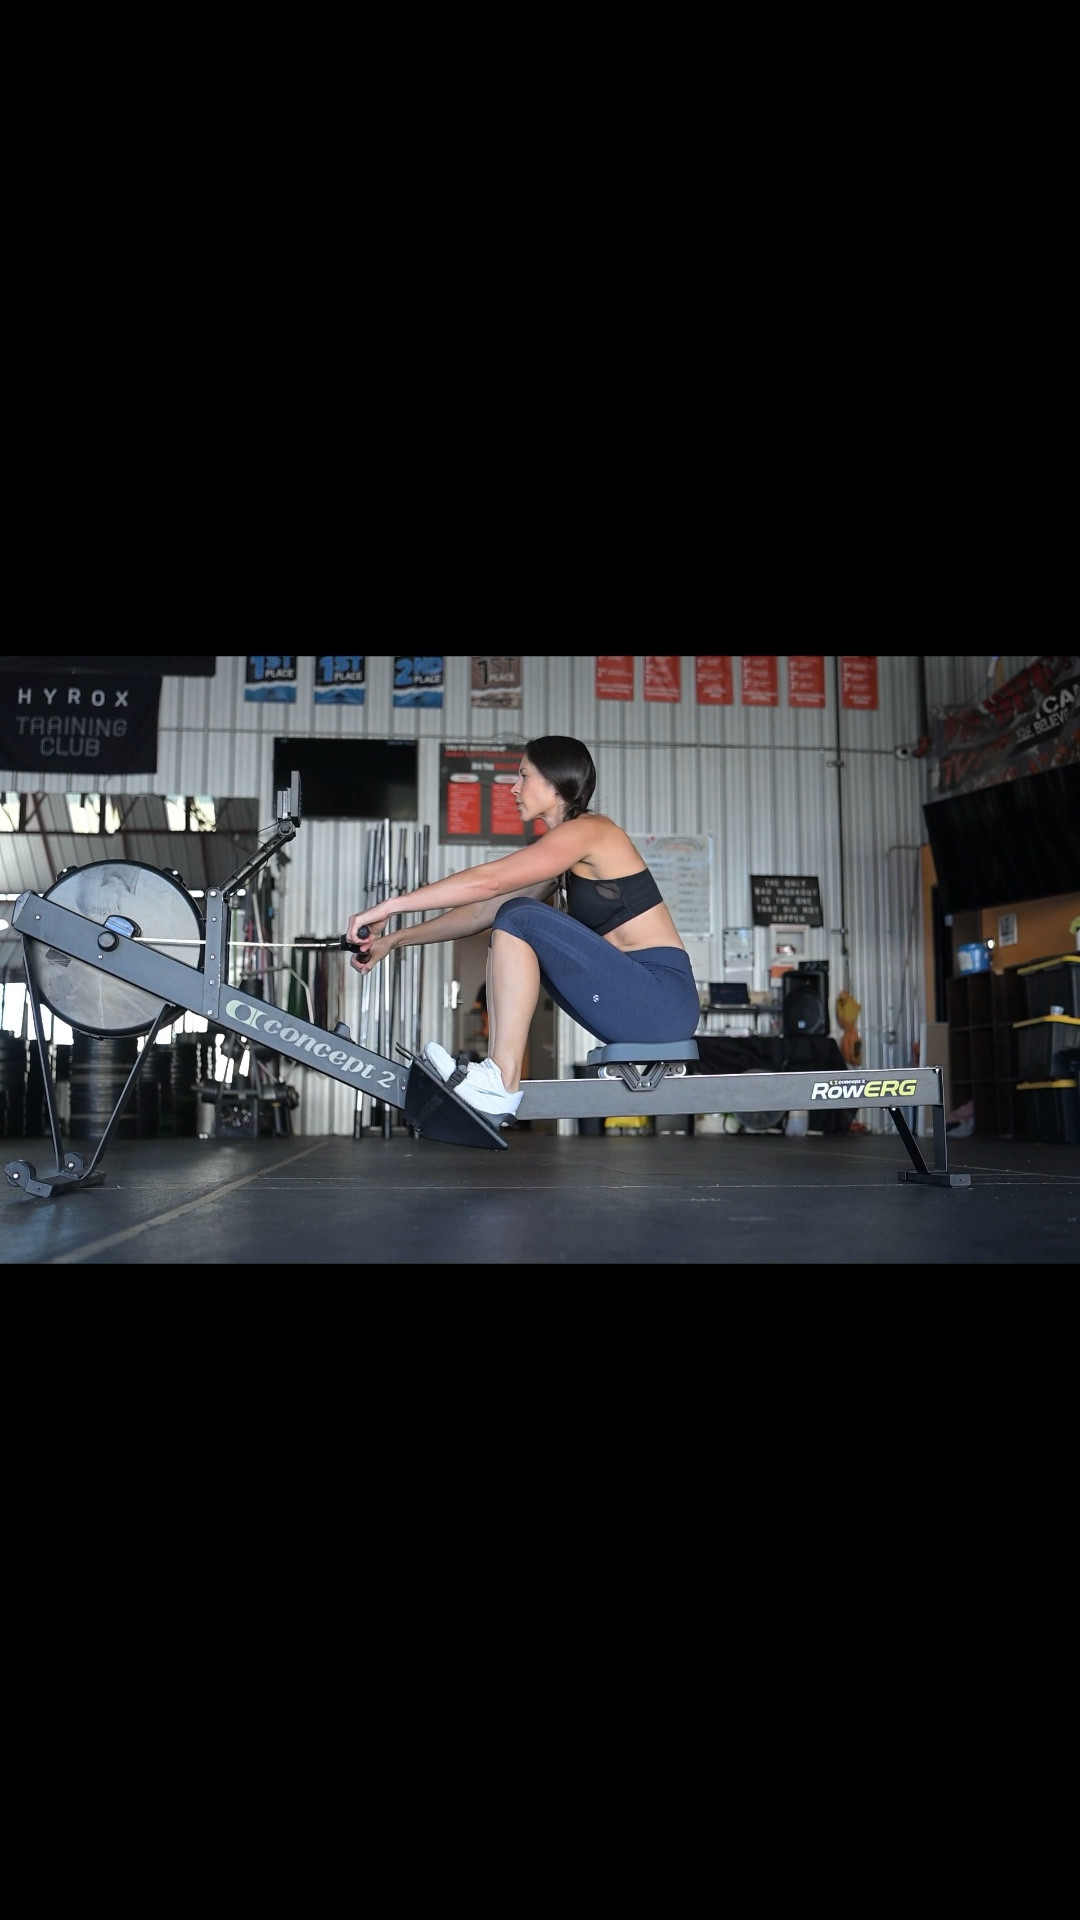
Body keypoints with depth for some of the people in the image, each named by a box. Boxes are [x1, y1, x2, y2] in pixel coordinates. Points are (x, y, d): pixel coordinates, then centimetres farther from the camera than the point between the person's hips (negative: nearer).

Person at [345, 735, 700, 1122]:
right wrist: (394, 940, 12)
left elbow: (488, 881, -19)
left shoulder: (588, 830, -9)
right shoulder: (562, 857, 17)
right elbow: (484, 912, 16)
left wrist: (389, 906, -16)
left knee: (519, 919, -17)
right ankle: (497, 1069, -1)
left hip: (665, 998, -9)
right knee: (508, 933, 10)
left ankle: (500, 1084, -21)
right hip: (633, 998, 9)